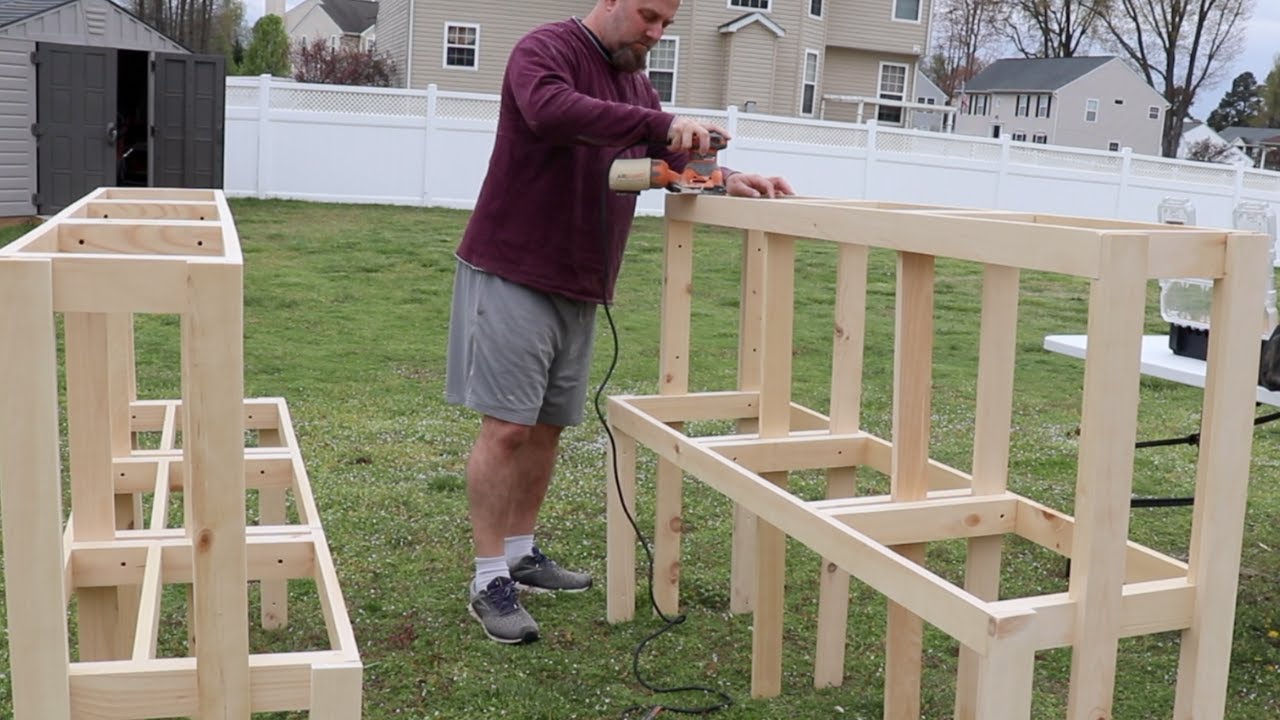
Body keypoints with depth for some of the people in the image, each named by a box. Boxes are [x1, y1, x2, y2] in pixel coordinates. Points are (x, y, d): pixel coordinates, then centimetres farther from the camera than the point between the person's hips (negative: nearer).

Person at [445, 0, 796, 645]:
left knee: (549, 426, 12)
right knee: (506, 427, -6)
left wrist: (726, 179, -5)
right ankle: (490, 583, 2)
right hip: (512, 275, -8)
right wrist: (660, 124, -35)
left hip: (578, 287, 8)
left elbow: (670, 153, 15)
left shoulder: (635, 83, 15)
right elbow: (550, 111, -32)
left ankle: (520, 553, 26)